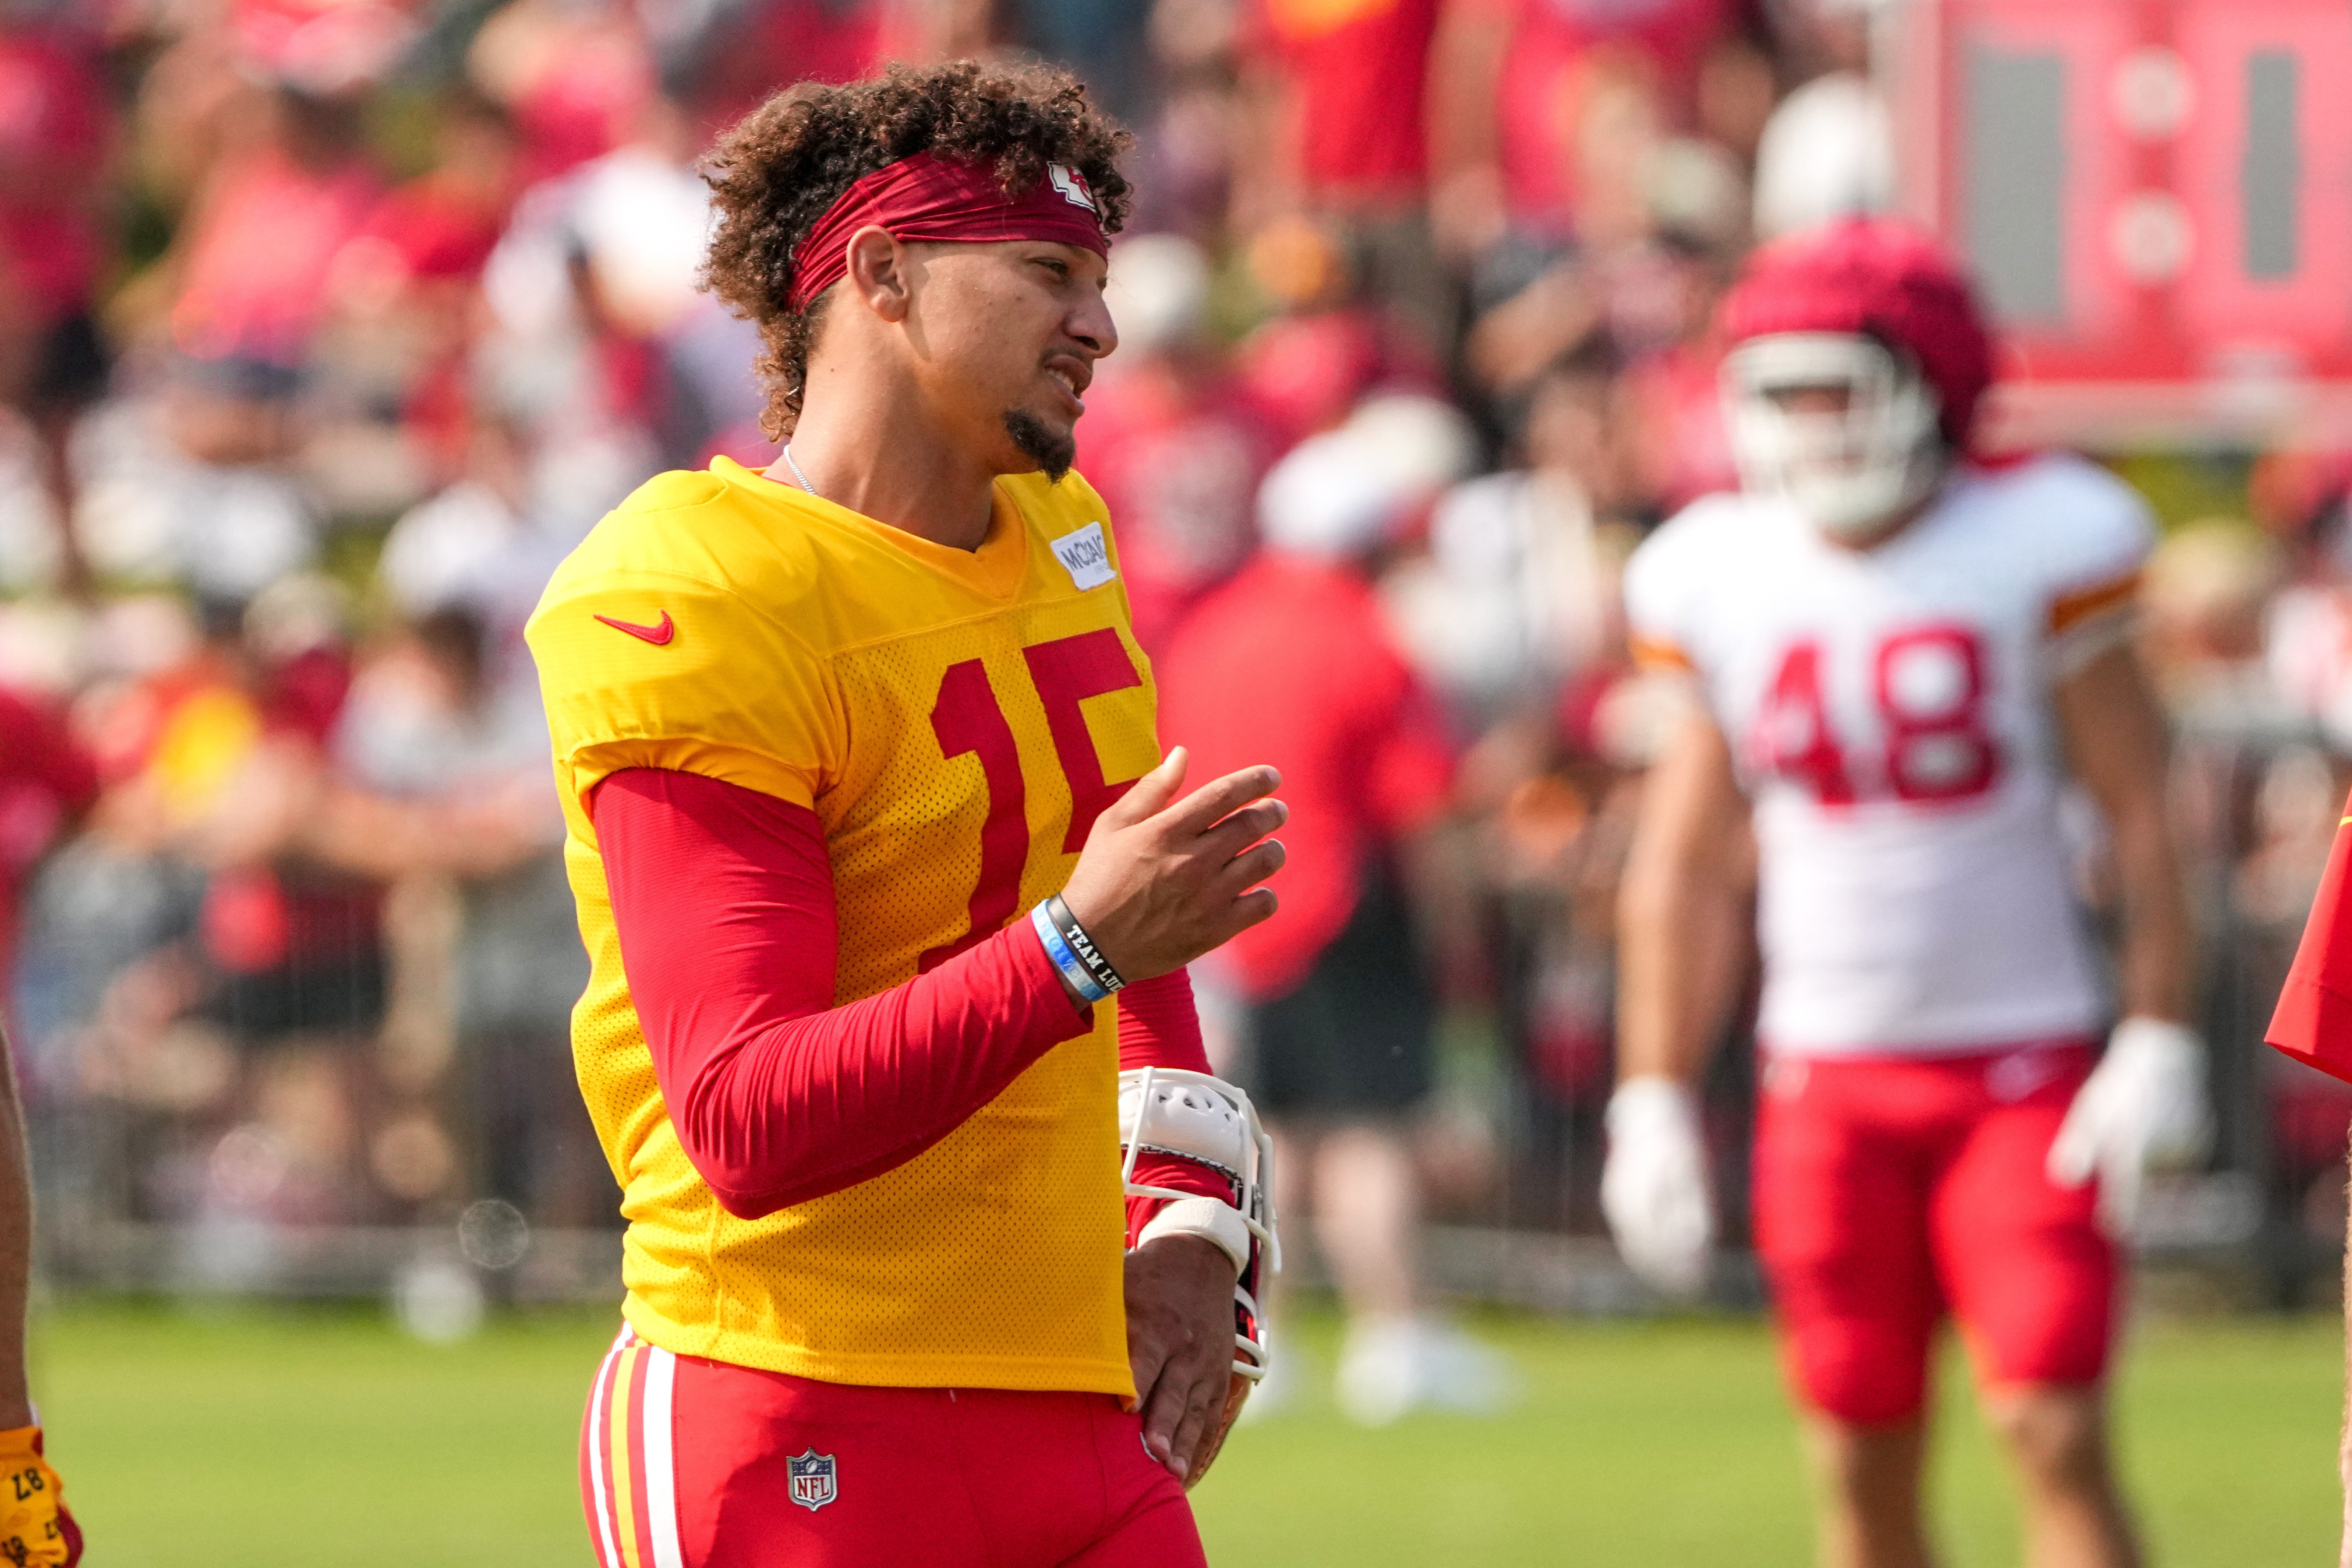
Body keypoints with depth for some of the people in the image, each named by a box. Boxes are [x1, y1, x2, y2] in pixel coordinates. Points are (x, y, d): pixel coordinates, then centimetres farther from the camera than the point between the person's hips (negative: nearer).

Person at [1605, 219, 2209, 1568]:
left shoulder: (2033, 545, -6)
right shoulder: (1724, 582, 4)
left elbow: (2140, 815, -3)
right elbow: (1685, 867, 11)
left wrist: (2159, 1040, -11)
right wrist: (1654, 1099, 8)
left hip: (2023, 1063, -3)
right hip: (1828, 1076, 3)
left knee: (2056, 1431, -12)